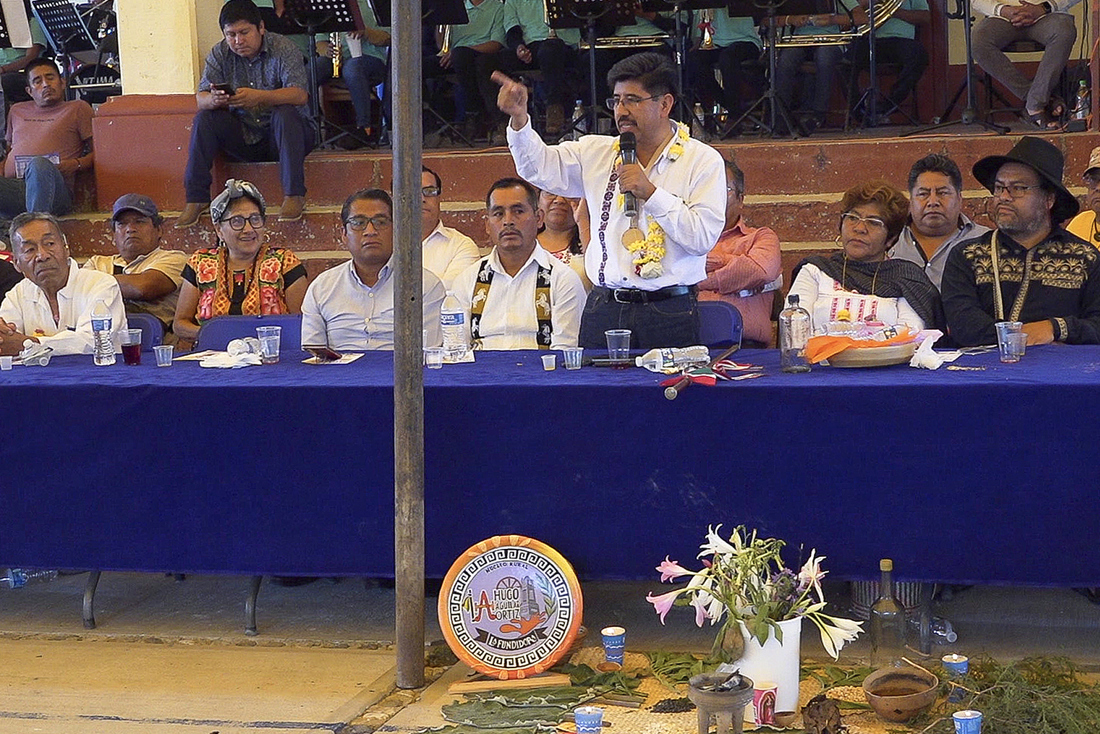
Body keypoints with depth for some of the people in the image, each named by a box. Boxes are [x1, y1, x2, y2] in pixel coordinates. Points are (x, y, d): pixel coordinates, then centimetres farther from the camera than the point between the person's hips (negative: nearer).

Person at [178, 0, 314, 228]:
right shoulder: (219, 53, -1)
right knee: (204, 118, -17)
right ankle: (195, 199, -16)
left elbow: (300, 95, -27)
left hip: (282, 134, -4)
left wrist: (259, 97, -44)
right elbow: (201, 98, -8)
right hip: (242, 136, 4)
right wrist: (214, 100, -35)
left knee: (285, 113, -33)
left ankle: (294, 195, -32)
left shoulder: (283, 49, -12)